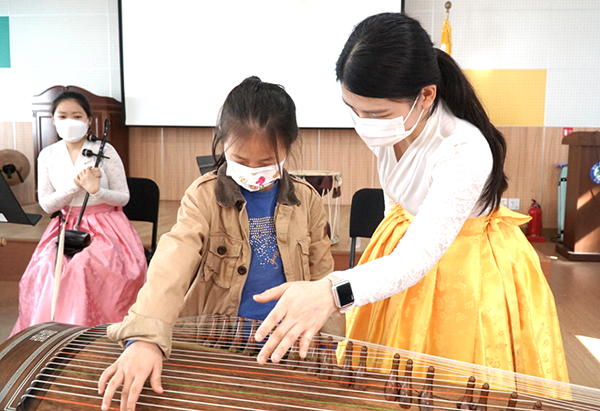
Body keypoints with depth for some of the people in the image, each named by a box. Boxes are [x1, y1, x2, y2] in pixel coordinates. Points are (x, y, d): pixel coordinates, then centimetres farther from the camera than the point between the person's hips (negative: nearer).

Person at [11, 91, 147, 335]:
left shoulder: (104, 151, -5)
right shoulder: (48, 155, 4)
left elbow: (124, 198, -2)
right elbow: (46, 205, 0)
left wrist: (96, 190, -21)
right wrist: (75, 184, -15)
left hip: (105, 226, -3)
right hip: (66, 227, 3)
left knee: (83, 267, -29)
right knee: (46, 268, -23)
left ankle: (89, 330, -10)